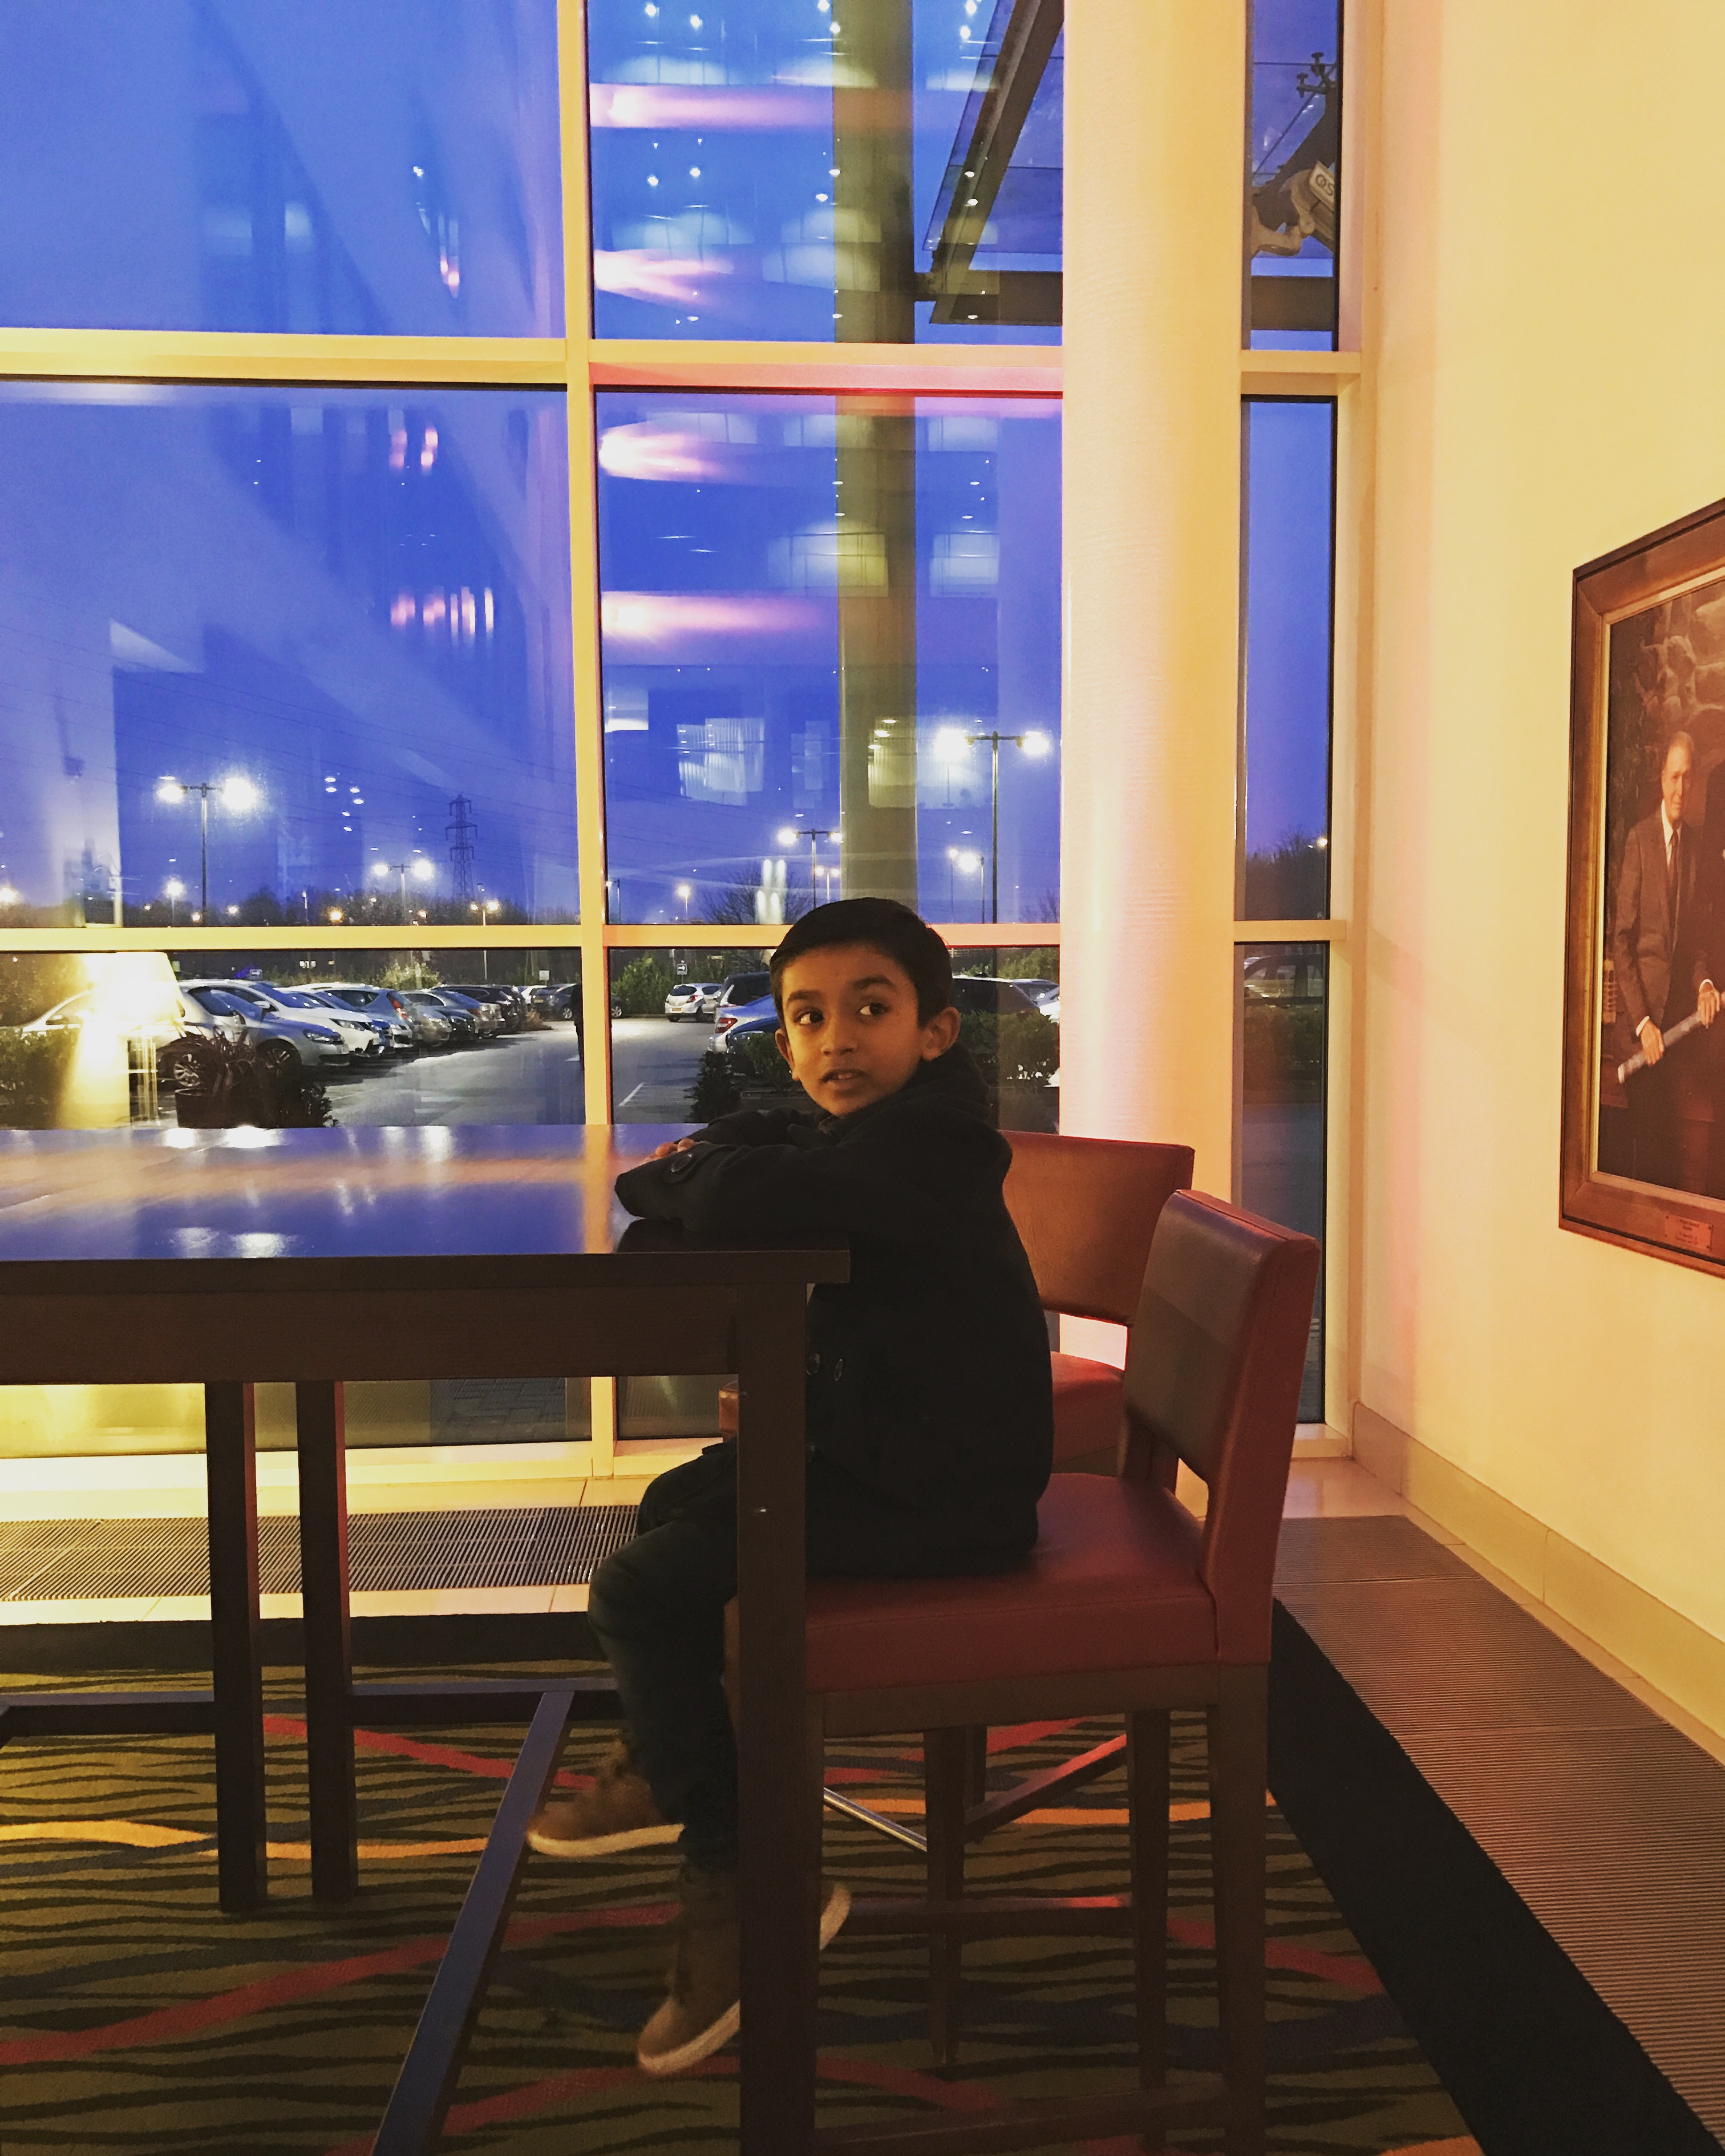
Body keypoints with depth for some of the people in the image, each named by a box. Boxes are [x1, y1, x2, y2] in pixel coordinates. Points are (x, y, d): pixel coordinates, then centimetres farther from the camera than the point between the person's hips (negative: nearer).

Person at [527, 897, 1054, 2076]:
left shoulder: (916, 1143, -25)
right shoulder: (875, 1132, 7)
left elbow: (741, 1201, -38)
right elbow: (753, 1143, 22)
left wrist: (663, 1178, -16)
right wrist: (702, 1162, -1)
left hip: (944, 1501, -11)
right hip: (892, 1449, 11)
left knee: (638, 1592, -10)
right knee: (678, 1503, 24)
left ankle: (748, 1884, 8)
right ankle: (672, 1767, 38)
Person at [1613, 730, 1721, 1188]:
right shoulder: (1639, 839, -6)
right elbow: (1621, 939, -9)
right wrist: (1642, 1020, -14)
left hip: (1679, 1005, 4)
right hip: (1642, 1010, -4)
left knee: (1670, 1132, 9)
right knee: (1646, 1133, -1)